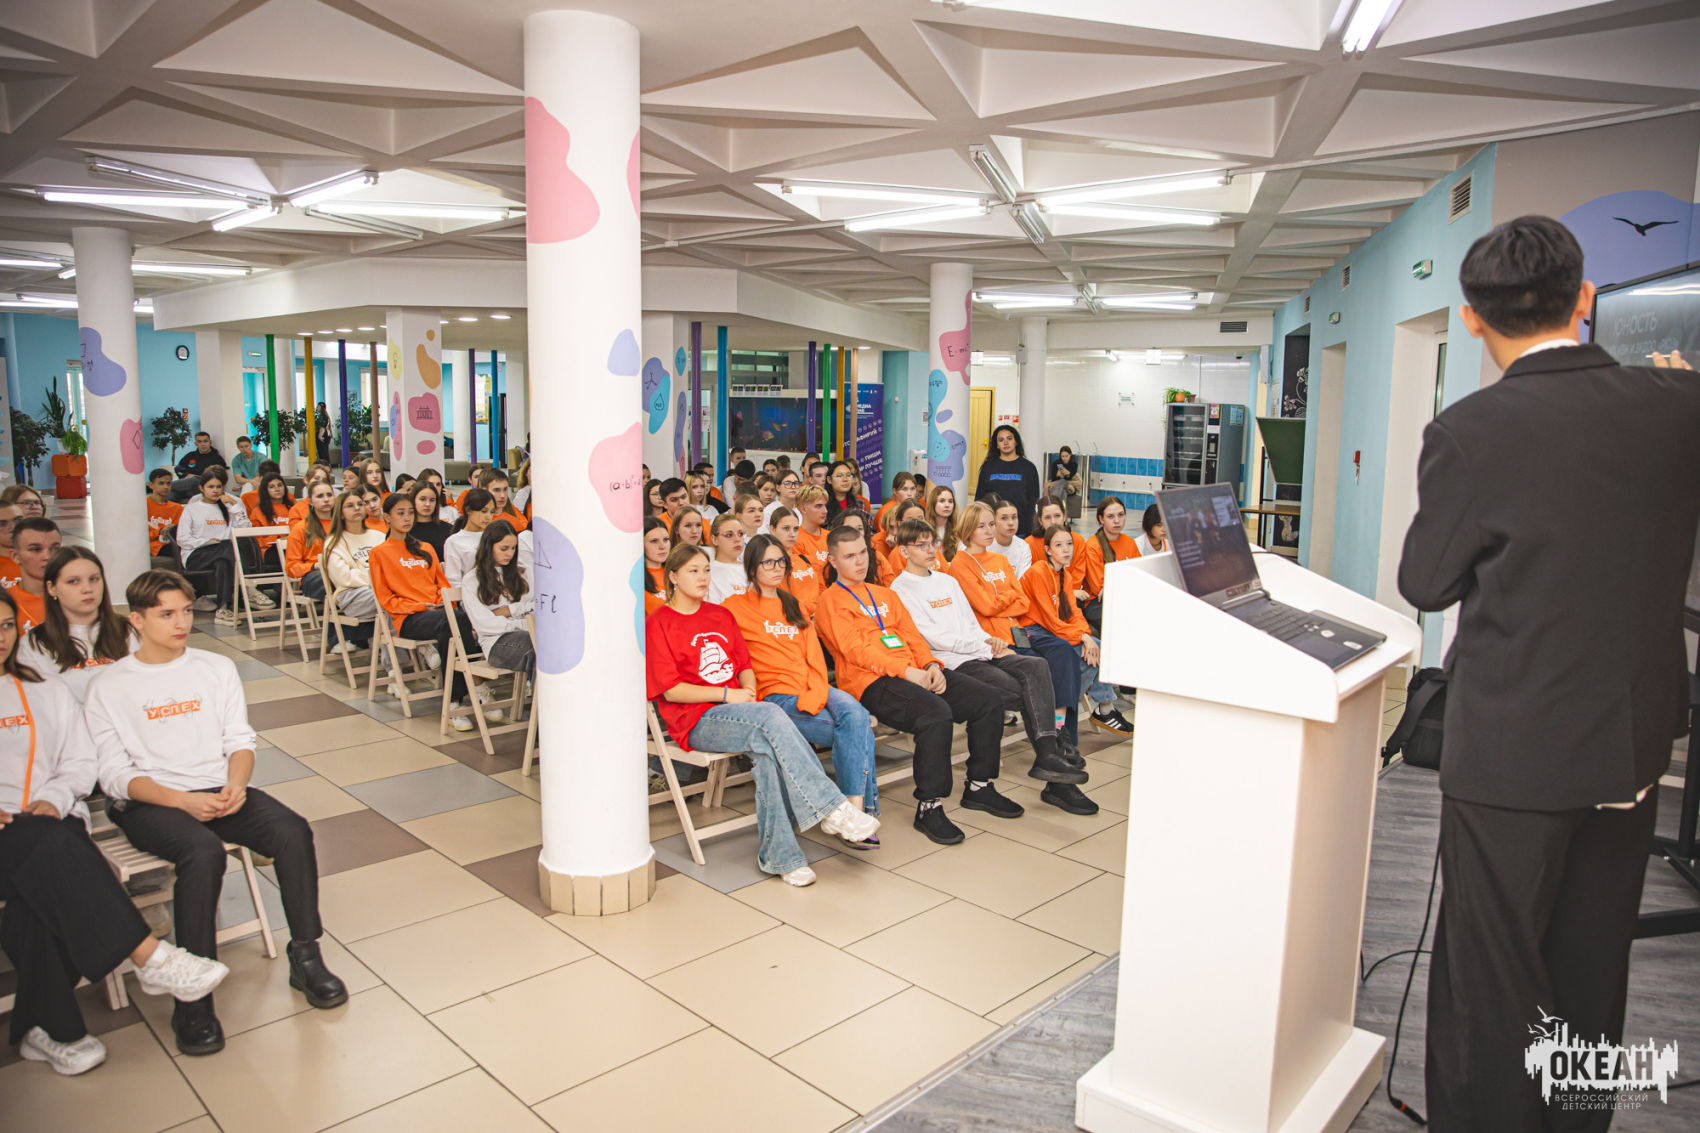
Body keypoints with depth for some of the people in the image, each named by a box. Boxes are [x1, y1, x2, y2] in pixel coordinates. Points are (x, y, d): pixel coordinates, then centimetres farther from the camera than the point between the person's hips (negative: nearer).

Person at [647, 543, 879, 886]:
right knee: (770, 716, -33)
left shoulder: (721, 615, 21)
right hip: (696, 720, -5)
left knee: (768, 748, -32)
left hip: (737, 712, 5)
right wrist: (728, 694, -13)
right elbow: (672, 690, -6)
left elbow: (746, 666, 19)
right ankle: (833, 810, -33)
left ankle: (777, 855, -29)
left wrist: (749, 690, -4)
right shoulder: (658, 625, 2)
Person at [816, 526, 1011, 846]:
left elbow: (912, 635, 20)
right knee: (936, 711, -35)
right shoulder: (831, 600, 3)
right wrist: (906, 671, -18)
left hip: (914, 673, 8)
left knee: (989, 699, -5)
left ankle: (979, 787, 7)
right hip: (872, 682, -8)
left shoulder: (886, 595, 27)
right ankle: (928, 807, -24)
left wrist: (931, 665, -2)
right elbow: (855, 649, -10)